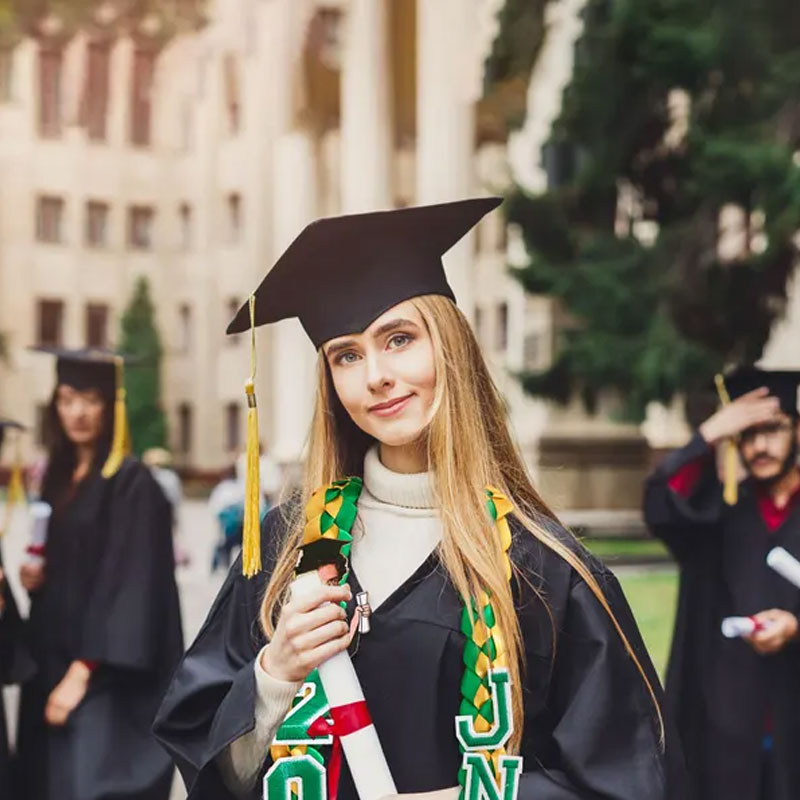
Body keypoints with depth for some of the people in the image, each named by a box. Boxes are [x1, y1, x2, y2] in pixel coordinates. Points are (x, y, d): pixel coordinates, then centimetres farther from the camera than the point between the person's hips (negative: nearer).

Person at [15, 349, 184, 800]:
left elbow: (128, 587, -17)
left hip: (106, 680, -8)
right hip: (53, 668, 8)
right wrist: (36, 578, 0)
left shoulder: (132, 485, -12)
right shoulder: (59, 478, 12)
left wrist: (83, 671, -20)